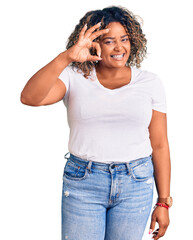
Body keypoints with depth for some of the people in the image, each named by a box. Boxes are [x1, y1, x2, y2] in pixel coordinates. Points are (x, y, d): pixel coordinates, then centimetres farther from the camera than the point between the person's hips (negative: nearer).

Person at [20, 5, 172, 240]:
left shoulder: (150, 82, 1)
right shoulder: (74, 78, -2)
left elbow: (159, 145, 2)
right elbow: (29, 97, -20)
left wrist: (163, 202, 1)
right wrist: (67, 57, -30)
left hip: (135, 185, 1)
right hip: (82, 184, -1)